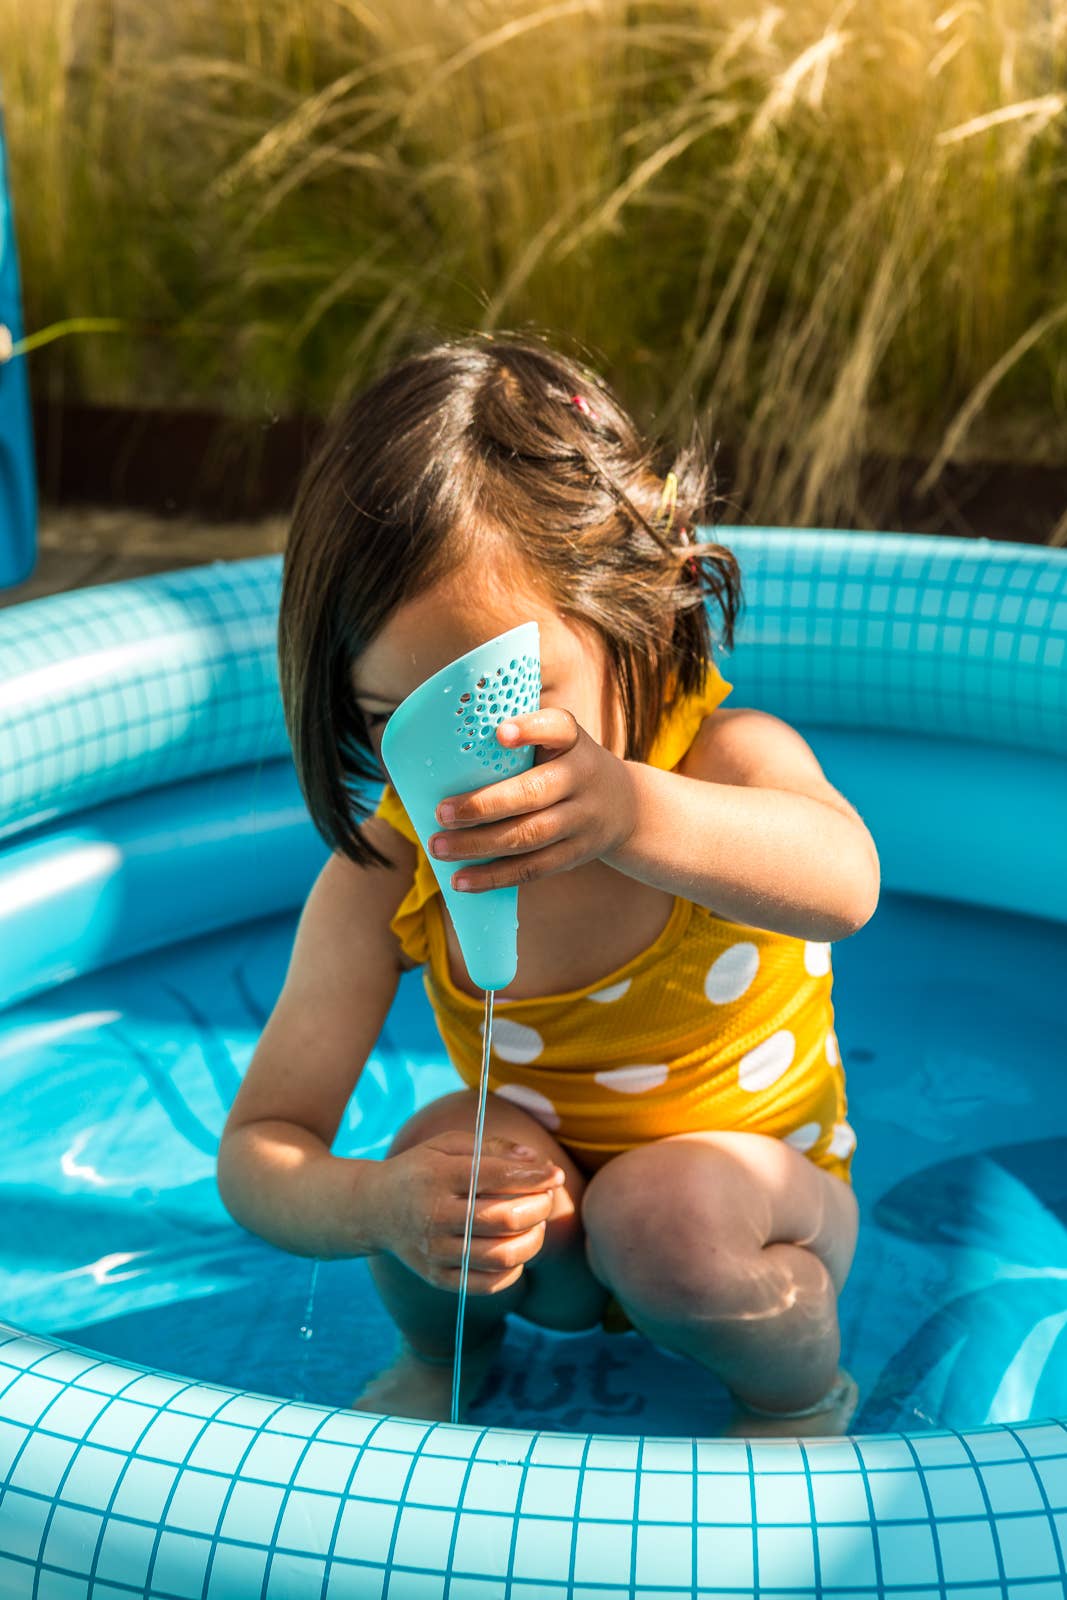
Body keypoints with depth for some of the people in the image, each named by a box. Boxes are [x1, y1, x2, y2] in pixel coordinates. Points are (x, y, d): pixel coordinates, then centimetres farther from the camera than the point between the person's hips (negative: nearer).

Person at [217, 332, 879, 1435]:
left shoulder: (724, 759, -25)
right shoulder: (383, 874, -18)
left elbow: (839, 884, -50)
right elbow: (256, 1154, -20)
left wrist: (633, 813, -72)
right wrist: (380, 1207, -45)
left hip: (747, 1224, -2)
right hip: (533, 1244, 2)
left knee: (670, 1210, -32)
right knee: (462, 1144, -28)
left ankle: (801, 1394, 1)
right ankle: (446, 1354, 5)